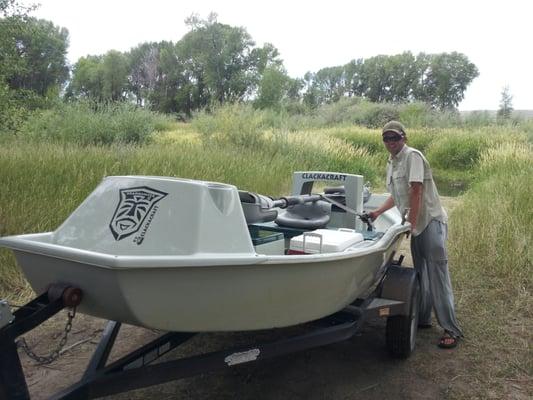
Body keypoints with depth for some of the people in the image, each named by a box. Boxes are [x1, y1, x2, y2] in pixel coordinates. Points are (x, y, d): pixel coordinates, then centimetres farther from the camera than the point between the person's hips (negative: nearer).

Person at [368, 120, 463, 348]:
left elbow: (416, 191, -19)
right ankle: (423, 319, 27)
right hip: (415, 224, 9)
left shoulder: (412, 156, -12)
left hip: (431, 221, -9)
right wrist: (378, 212, 21)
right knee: (421, 275, 15)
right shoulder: (391, 164, 15)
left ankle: (451, 330, -1)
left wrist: (411, 223, -20)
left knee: (437, 276, -8)